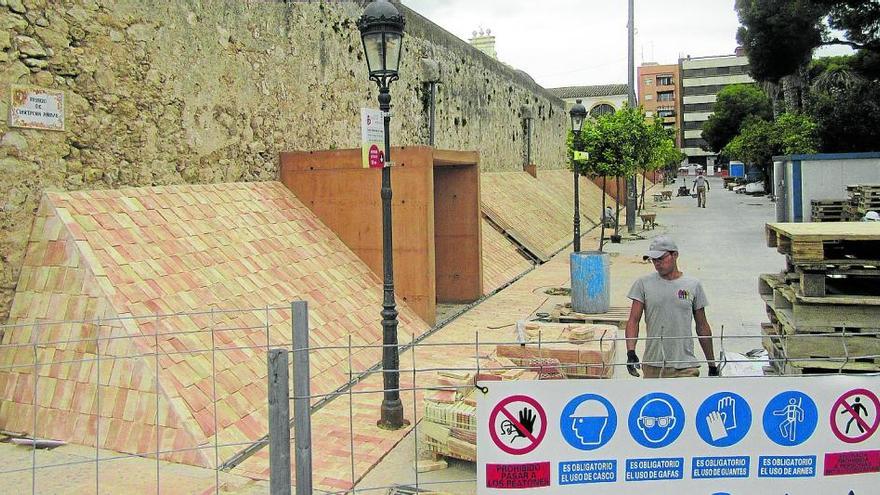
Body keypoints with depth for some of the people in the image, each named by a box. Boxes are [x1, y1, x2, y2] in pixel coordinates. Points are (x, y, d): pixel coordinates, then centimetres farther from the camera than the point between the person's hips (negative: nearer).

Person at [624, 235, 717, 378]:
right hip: (652, 366, 1)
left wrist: (712, 364, 15)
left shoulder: (693, 285, 7)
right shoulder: (643, 283, 4)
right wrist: (630, 352, -15)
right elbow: (633, 320, 0)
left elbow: (702, 326, 12)